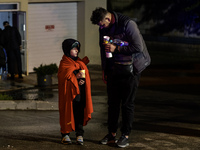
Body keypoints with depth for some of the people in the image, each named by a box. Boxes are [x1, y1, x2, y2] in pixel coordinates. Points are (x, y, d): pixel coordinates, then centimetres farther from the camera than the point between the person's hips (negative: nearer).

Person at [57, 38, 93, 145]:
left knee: (80, 113, 5)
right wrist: (75, 77, -21)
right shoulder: (64, 63, -5)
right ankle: (65, 134, 10)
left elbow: (85, 75, 18)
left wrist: (82, 80, -3)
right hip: (69, 93, -5)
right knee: (68, 113, 0)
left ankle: (80, 134, 11)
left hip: (80, 93, 5)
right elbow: (63, 77, -13)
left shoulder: (80, 62, 15)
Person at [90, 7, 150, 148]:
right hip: (113, 70, 6)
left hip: (130, 70, -6)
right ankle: (112, 134, 15)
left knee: (127, 104, -1)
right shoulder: (103, 28, 4)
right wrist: (104, 70, 18)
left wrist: (116, 48, -20)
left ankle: (126, 136, 8)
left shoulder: (128, 24, -18)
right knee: (113, 102, 7)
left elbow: (138, 47, -20)